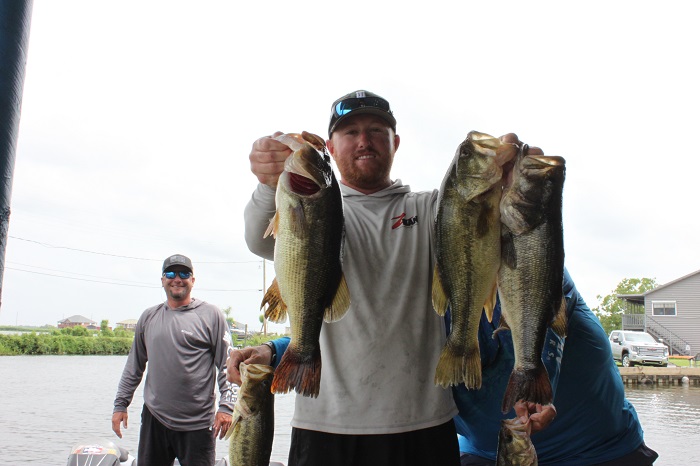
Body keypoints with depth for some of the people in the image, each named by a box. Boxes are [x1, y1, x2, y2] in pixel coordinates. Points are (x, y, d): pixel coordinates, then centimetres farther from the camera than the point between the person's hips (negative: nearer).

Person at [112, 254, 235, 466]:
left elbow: (227, 366, -4)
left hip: (197, 424, -4)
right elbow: (134, 367, 18)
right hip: (153, 419, 4)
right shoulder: (148, 317, 12)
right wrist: (120, 404, 13)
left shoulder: (211, 315, -1)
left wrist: (226, 406, -13)